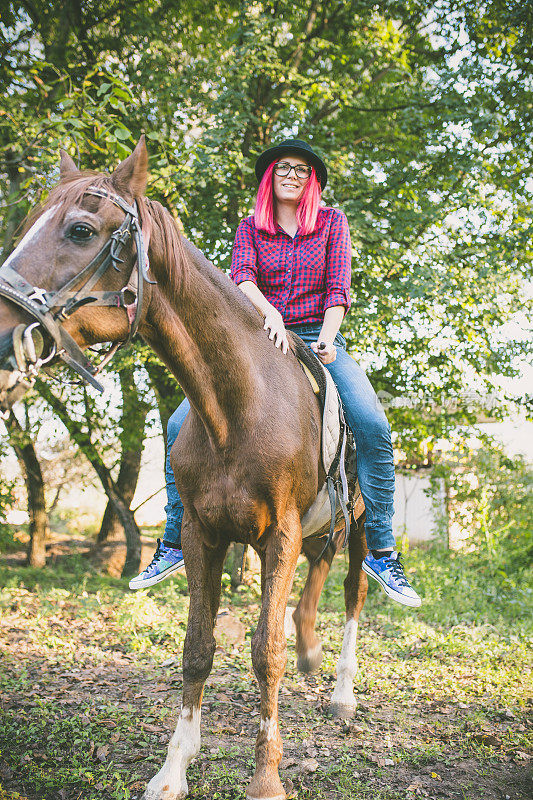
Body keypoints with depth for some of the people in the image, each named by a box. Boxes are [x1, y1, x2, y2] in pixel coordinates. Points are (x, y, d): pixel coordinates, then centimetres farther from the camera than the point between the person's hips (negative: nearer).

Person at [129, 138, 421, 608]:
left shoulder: (332, 222, 9)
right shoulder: (251, 228, 11)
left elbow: (339, 288, 0)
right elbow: (241, 277, -8)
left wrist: (327, 339, -18)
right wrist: (271, 314, -29)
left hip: (319, 340, -1)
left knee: (374, 427, -26)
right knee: (182, 425, -13)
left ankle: (381, 551, -13)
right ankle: (174, 543, 1)